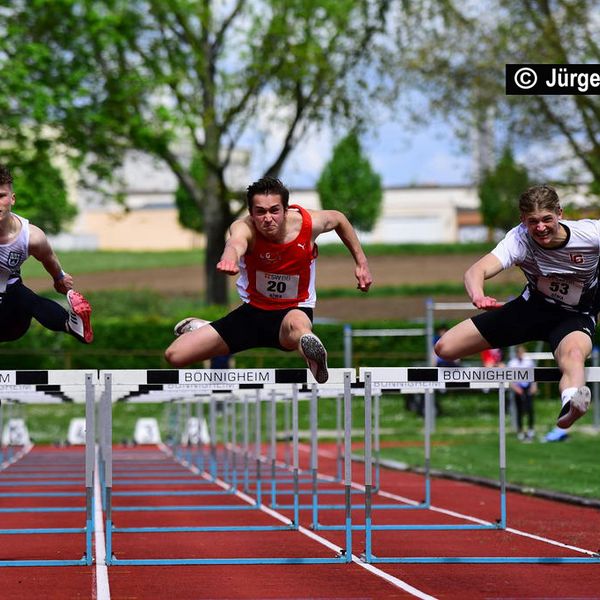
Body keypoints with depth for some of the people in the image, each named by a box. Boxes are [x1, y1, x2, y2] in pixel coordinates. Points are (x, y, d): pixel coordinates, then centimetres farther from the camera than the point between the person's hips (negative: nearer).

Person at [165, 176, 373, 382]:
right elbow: (236, 242, -51)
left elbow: (338, 218, 8)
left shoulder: (309, 223, -17)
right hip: (253, 310, 2)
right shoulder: (245, 228, -24)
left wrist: (361, 262, 9)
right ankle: (197, 327, 28)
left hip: (296, 310, -2)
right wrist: (229, 257, -76)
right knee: (174, 356, -1)